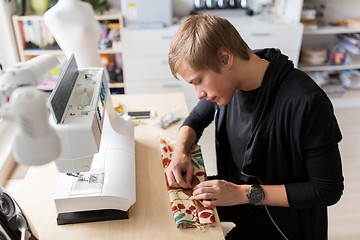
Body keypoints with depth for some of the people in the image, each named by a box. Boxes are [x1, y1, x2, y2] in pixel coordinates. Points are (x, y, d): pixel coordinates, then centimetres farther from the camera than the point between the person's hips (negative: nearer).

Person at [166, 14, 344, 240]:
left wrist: (246, 193, -26)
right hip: (230, 193, 6)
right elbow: (197, 119, 9)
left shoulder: (306, 103, -31)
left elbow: (328, 190, -22)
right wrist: (180, 151, -12)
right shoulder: (227, 81, -10)